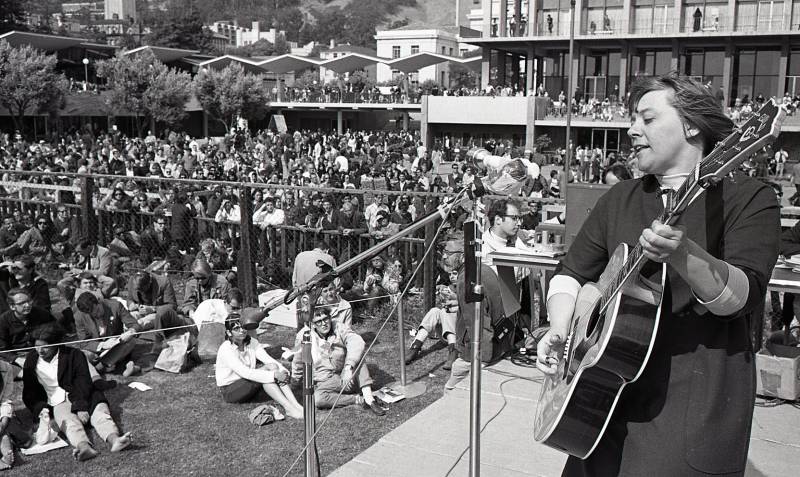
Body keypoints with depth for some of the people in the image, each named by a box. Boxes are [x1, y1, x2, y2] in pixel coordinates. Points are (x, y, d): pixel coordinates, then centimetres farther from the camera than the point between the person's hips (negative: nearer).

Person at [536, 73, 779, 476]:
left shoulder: (748, 198, -4)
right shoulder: (619, 200, 11)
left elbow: (743, 297, -16)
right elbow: (572, 273, 12)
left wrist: (682, 255, -34)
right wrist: (559, 331, -5)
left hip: (697, 393, -4)